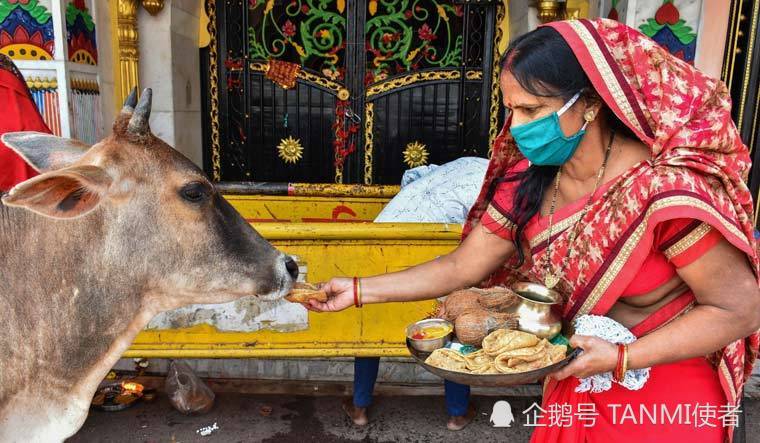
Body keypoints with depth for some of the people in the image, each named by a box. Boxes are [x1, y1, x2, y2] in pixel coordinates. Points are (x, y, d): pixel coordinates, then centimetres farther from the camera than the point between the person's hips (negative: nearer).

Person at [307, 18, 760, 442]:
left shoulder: (666, 192, -28)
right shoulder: (526, 183, -11)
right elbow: (460, 268, -6)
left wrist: (621, 358, -27)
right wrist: (358, 291, -8)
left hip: (665, 399, -4)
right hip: (573, 385, 5)